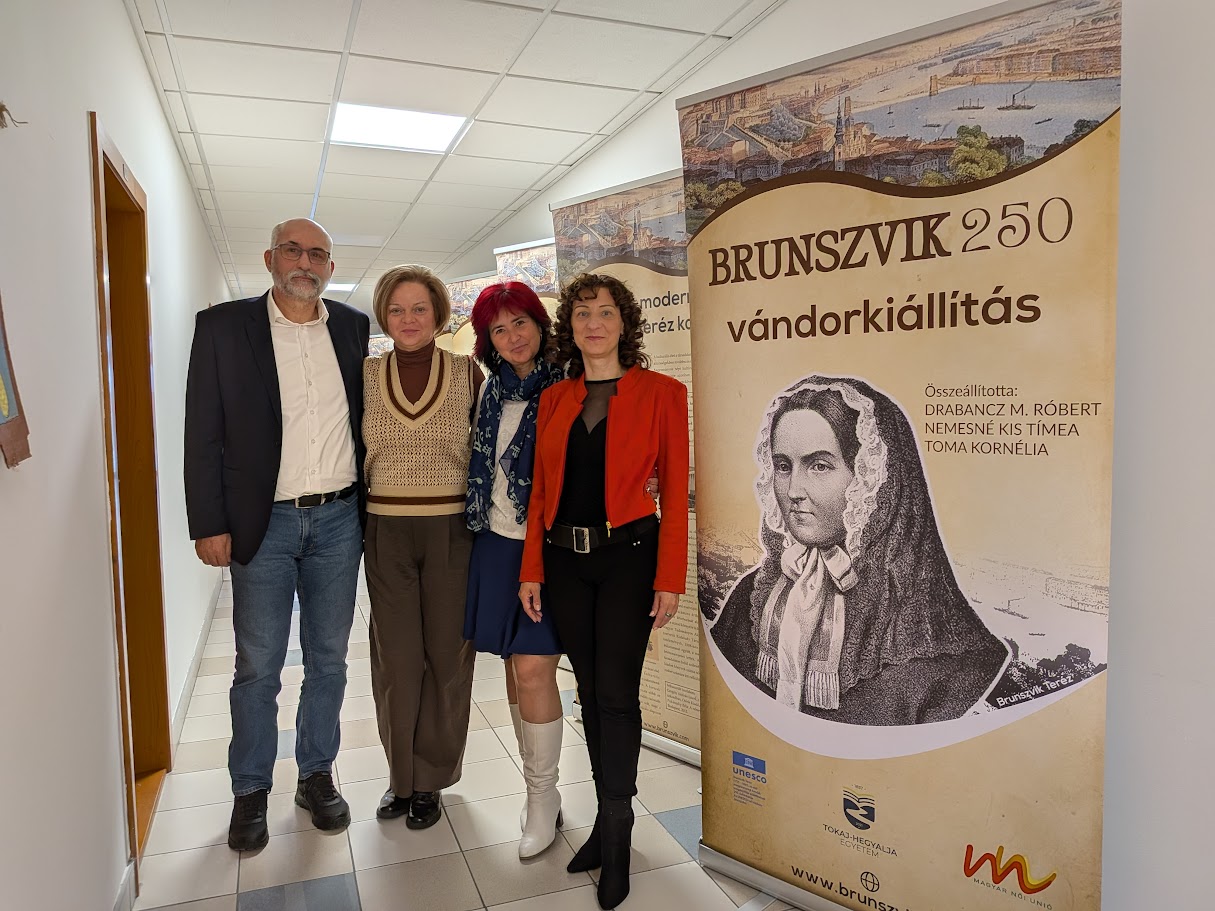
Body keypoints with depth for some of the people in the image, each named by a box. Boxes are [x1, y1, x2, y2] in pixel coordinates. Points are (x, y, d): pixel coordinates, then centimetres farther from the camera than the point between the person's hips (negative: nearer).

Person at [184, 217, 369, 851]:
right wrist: (209, 524, -7)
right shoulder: (223, 326, -1)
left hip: (339, 520, 2)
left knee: (328, 661, 13)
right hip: (262, 524, -2)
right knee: (257, 668, 8)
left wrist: (370, 502, 6)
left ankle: (316, 775, 30)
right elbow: (203, 433, -3)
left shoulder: (353, 328, 6)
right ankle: (250, 791, 27)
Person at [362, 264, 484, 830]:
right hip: (386, 532, 1)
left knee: (448, 653, 5)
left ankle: (431, 778, 24)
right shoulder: (366, 375, 4)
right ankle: (401, 774, 26)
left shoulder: (467, 373, 0)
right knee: (395, 657, 6)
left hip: (452, 529, -1)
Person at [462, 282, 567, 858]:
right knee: (514, 665, 11)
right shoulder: (493, 388, 10)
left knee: (532, 668, -7)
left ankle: (543, 798, 12)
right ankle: (538, 782, 28)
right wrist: (478, 518, 16)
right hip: (496, 539, 6)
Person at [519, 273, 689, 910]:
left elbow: (675, 490, -6)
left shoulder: (660, 393, -3)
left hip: (627, 556, -4)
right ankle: (610, 820, 28)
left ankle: (615, 836, 14)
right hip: (565, 560, 5)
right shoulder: (554, 400, 10)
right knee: (590, 693, 12)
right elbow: (541, 490, 10)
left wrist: (669, 578, -10)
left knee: (616, 694, -3)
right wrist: (532, 569, 5)